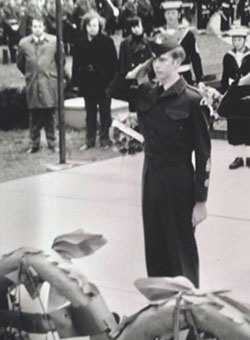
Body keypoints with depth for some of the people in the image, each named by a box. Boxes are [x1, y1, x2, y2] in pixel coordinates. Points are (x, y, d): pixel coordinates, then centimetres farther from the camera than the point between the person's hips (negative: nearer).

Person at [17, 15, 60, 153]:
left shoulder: (53, 41, -1)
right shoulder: (24, 43, 1)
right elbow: (20, 63, 14)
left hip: (50, 84, -1)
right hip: (32, 85, 1)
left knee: (50, 116, 2)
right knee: (34, 116, 3)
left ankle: (52, 144, 10)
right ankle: (34, 144, 11)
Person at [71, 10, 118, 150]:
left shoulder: (107, 41, -6)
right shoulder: (81, 44, 3)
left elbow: (113, 62, -8)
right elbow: (76, 64, 5)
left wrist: (113, 79, -13)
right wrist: (76, 80, -1)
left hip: (104, 82, -3)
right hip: (87, 83, 3)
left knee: (105, 112, 6)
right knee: (90, 113, 11)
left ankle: (105, 139, 13)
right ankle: (90, 140, 17)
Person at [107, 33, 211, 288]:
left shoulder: (190, 99, -15)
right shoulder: (148, 92, 2)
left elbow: (203, 153, -13)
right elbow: (113, 91, 16)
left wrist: (201, 200, -14)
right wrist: (136, 72, -1)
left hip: (178, 180, -6)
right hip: (150, 176, 6)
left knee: (181, 248, 4)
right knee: (154, 248, 13)